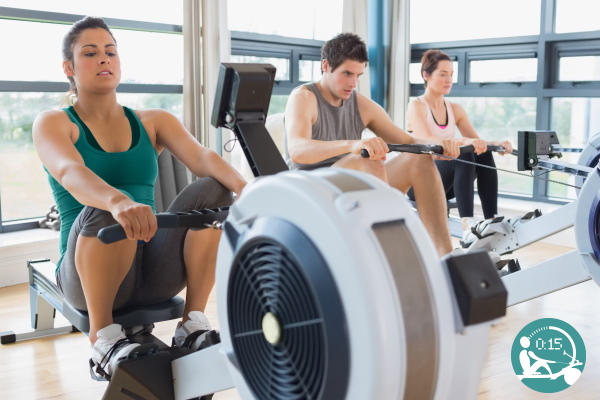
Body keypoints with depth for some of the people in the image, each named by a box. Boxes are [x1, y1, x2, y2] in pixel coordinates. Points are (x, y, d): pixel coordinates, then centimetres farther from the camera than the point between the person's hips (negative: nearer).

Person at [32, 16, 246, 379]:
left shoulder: (154, 121, 10)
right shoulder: (53, 123, 0)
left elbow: (202, 157, -10)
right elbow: (70, 173, -23)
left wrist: (242, 185, -33)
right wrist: (119, 202, -46)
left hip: (154, 270, 3)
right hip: (87, 272, -3)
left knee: (213, 190, -22)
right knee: (105, 211, -36)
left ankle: (194, 322, -13)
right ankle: (103, 338, -16)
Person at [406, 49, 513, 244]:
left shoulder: (455, 109, 11)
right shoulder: (416, 106, -9)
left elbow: (476, 141, 6)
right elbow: (425, 141, -26)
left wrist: (497, 143, -17)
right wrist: (464, 141, -41)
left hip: (446, 179, 6)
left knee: (484, 154, -22)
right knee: (464, 155, -33)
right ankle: (467, 226, -43)